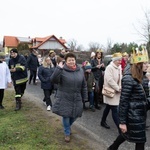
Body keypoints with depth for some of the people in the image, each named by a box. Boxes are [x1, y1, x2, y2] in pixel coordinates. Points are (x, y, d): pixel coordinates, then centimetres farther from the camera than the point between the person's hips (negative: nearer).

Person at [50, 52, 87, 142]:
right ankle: (67, 133, 32)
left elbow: (84, 85, 8)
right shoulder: (62, 70, -12)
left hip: (77, 99, 4)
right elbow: (54, 80, -26)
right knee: (66, 116, 6)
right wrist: (58, 68, -35)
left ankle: (68, 126, 47)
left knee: (75, 115, 14)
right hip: (65, 99, -4)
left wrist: (85, 98, 8)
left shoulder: (80, 70, 1)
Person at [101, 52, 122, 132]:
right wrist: (118, 88, -21)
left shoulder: (119, 67, 10)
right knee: (115, 110, -6)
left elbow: (120, 79, 14)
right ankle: (120, 128, -3)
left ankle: (103, 121, 36)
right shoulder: (109, 67, -17)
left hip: (116, 91, 8)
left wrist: (120, 88, -3)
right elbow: (110, 80, -25)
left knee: (108, 107, 19)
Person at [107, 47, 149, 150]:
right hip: (133, 116, -9)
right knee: (140, 141, 5)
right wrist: (122, 122, -19)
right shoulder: (129, 79, -21)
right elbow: (123, 101, -21)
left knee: (127, 133, 24)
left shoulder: (138, 78, 8)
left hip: (139, 115, 9)